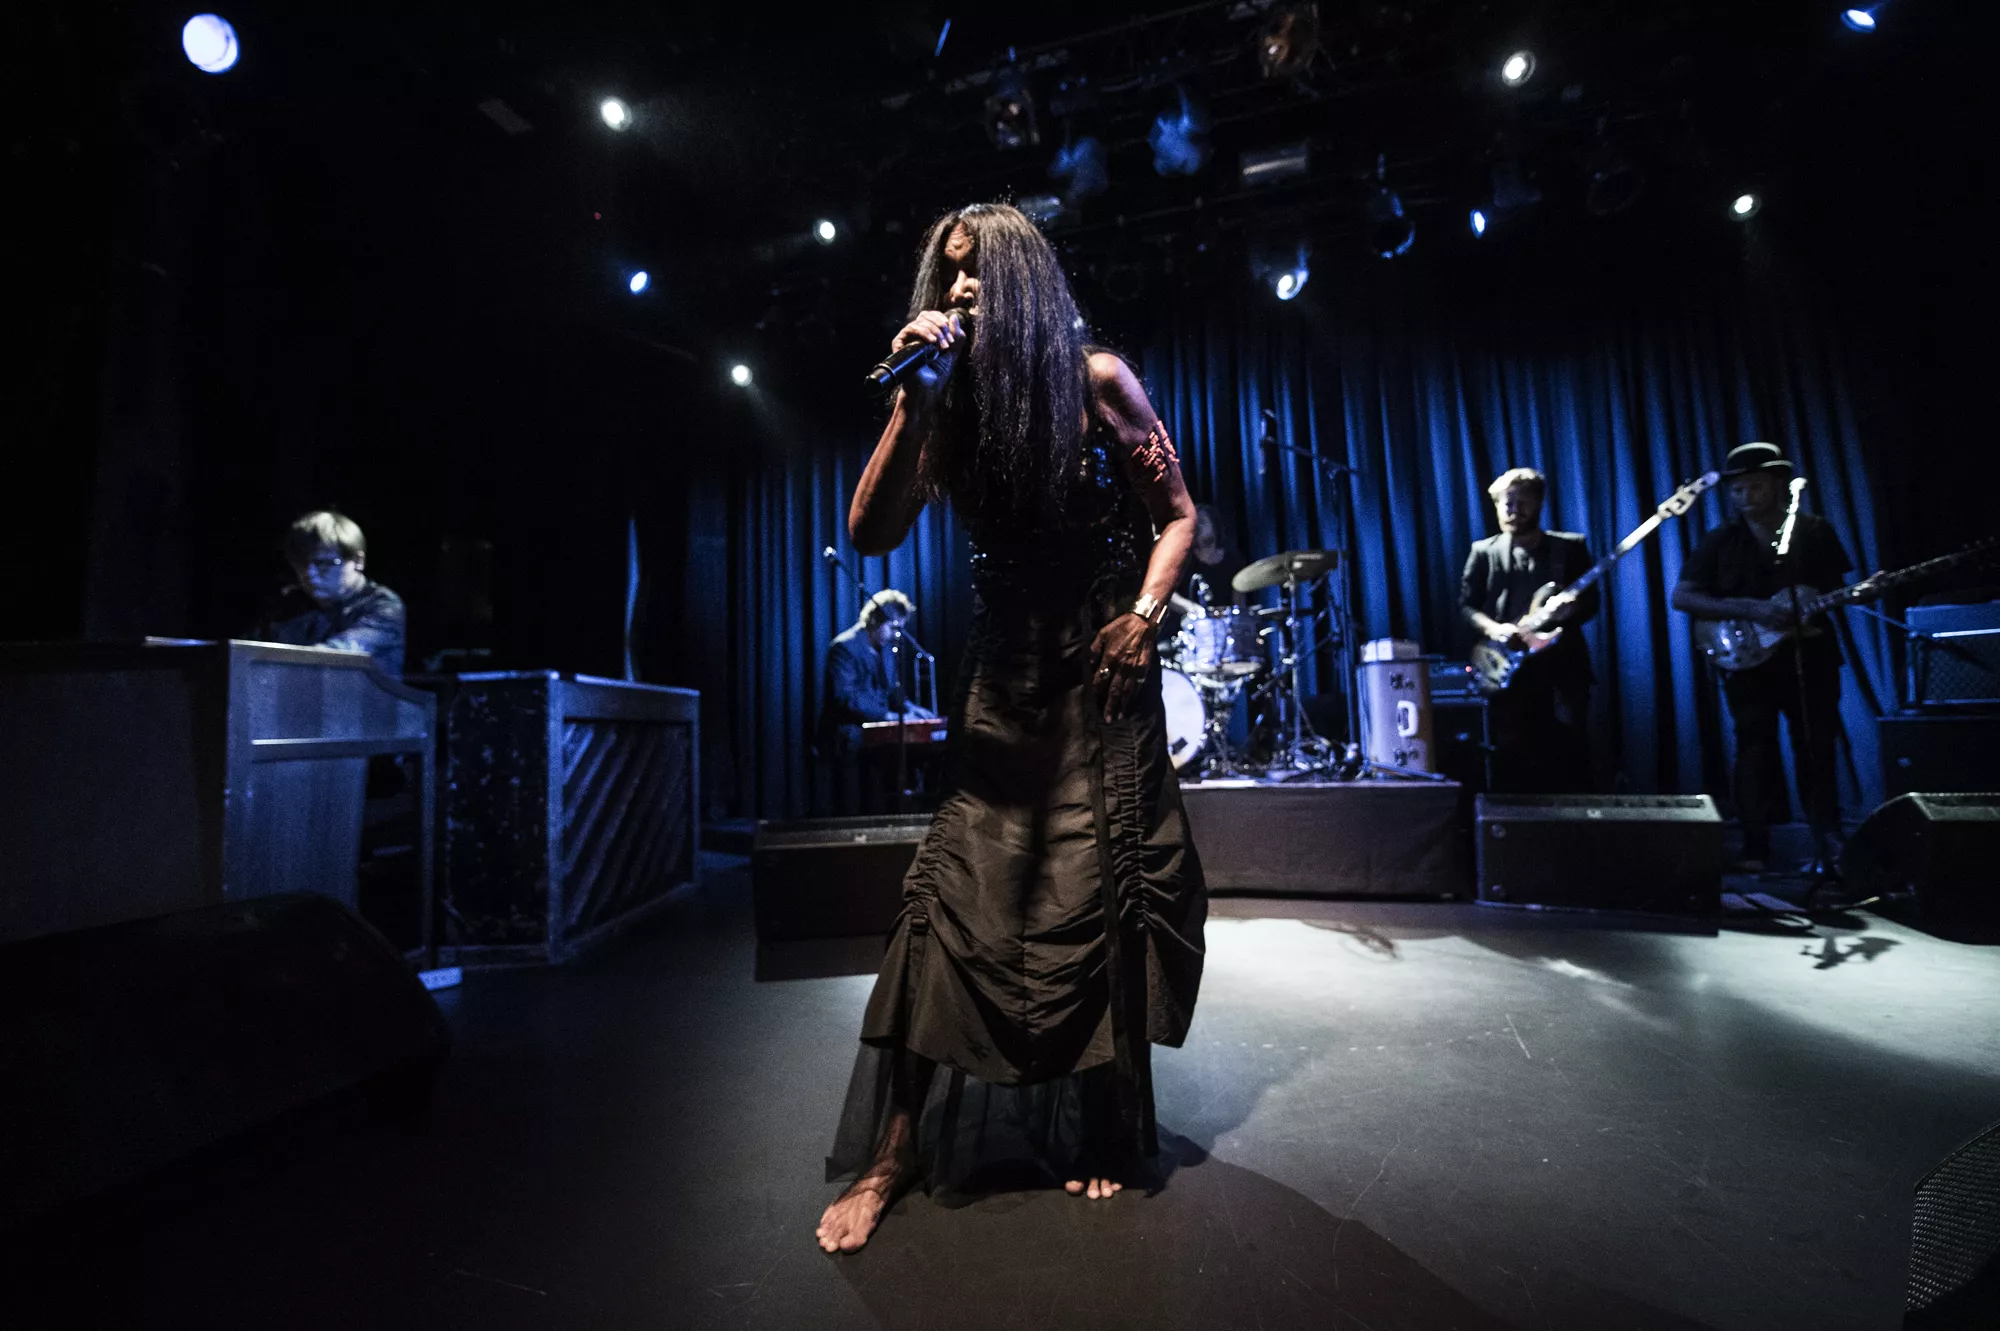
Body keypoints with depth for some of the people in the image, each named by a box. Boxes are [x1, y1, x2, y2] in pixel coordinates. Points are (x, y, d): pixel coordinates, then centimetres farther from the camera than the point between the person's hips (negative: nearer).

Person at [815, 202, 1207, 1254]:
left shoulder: (1096, 379, -2)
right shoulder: (952, 398, 4)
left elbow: (1177, 515, 2)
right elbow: (874, 533, -7)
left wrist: (1144, 613, -13)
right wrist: (914, 398, -14)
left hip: (1100, 668, -1)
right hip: (1002, 672, 2)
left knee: (1100, 894, 2)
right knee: (955, 889, -3)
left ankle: (1105, 1136, 23)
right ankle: (895, 1145, 11)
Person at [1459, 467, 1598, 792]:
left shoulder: (1571, 546, 11)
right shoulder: (1484, 551, 9)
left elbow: (1591, 601, 9)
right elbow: (1465, 604, 5)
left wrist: (1571, 610, -13)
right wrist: (1492, 629, -14)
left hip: (1563, 664, 1)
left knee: (1570, 754, -2)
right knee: (1512, 758, -1)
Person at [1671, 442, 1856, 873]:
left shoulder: (1816, 532, 6)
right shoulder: (1719, 541, 1)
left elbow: (1837, 590, 12)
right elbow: (1681, 597, -8)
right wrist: (1750, 609, -17)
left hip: (1810, 658, 2)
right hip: (1747, 660, -2)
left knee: (1817, 752, 7)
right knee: (1755, 752, -2)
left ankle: (1828, 847, 19)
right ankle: (1755, 849, 4)